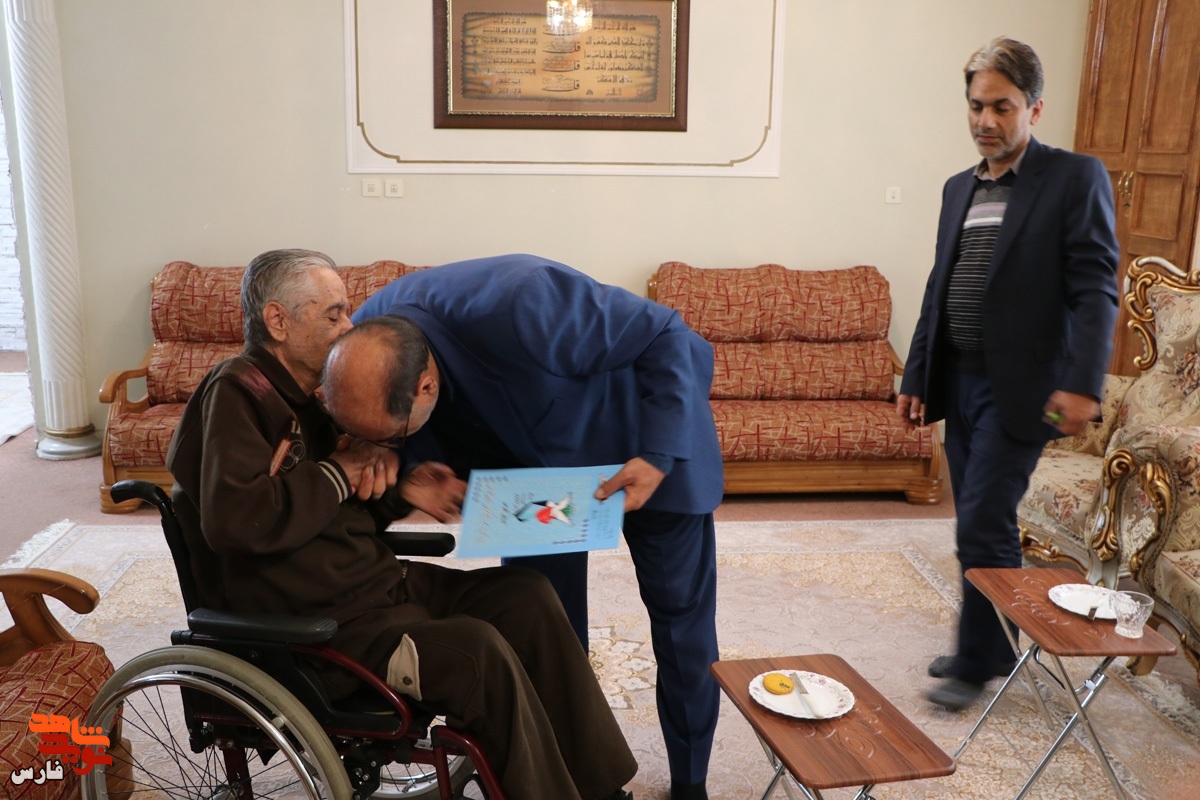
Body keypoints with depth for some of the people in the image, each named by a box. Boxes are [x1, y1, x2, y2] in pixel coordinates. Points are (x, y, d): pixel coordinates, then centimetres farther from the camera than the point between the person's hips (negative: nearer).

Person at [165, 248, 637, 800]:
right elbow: (233, 518, -29)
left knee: (527, 597, -3)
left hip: (373, 581, 9)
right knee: (476, 650, -27)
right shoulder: (236, 392, -13)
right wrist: (340, 473, -17)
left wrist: (398, 491, 1)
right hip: (311, 625, -9)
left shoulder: (307, 391, 15)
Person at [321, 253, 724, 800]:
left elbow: (666, 337, -30)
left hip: (647, 437, -4)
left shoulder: (520, 308, -43)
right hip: (531, 452, 5)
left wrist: (658, 454, -35)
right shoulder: (364, 343, -23)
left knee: (680, 607, 6)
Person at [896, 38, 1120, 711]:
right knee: (980, 525, 14)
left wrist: (1083, 383, -23)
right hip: (960, 381, 7)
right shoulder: (959, 188, 14)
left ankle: (979, 665, 10)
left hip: (1019, 388, -6)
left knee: (984, 524, -6)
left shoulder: (1075, 178, -6)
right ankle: (984, 647, 28)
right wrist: (916, 376, 14)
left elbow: (1096, 289, -13)